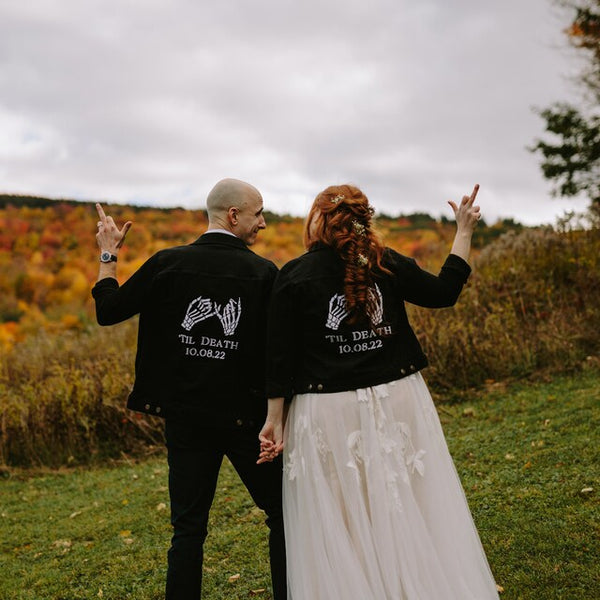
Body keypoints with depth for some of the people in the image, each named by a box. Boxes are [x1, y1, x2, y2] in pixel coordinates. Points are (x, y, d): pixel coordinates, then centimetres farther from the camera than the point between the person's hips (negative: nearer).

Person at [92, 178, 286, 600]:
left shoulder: (168, 263, -5)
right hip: (246, 418, -2)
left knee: (188, 529, 13)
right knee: (283, 517, 15)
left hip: (185, 419, 3)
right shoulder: (265, 273, -9)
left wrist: (108, 254, 13)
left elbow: (108, 311, 1)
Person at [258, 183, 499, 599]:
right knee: (410, 514, 14)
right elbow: (444, 292, 11)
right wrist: (464, 231, 19)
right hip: (398, 403, 2)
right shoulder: (387, 263, 0)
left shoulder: (294, 276, -5)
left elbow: (281, 357, -6)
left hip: (329, 412, -2)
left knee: (341, 527, 9)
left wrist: (275, 418, 1)